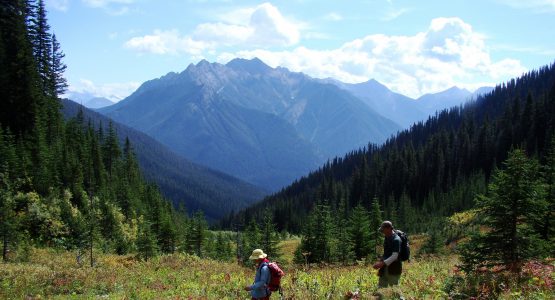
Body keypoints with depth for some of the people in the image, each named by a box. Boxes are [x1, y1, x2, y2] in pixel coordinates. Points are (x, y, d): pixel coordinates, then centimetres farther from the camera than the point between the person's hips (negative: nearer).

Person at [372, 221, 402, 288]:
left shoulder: (396, 240, -16)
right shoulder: (386, 238, 11)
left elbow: (394, 256, -23)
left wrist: (382, 263, -29)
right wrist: (380, 261, 10)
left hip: (394, 269, -8)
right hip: (385, 268, 8)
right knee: (380, 287, 6)